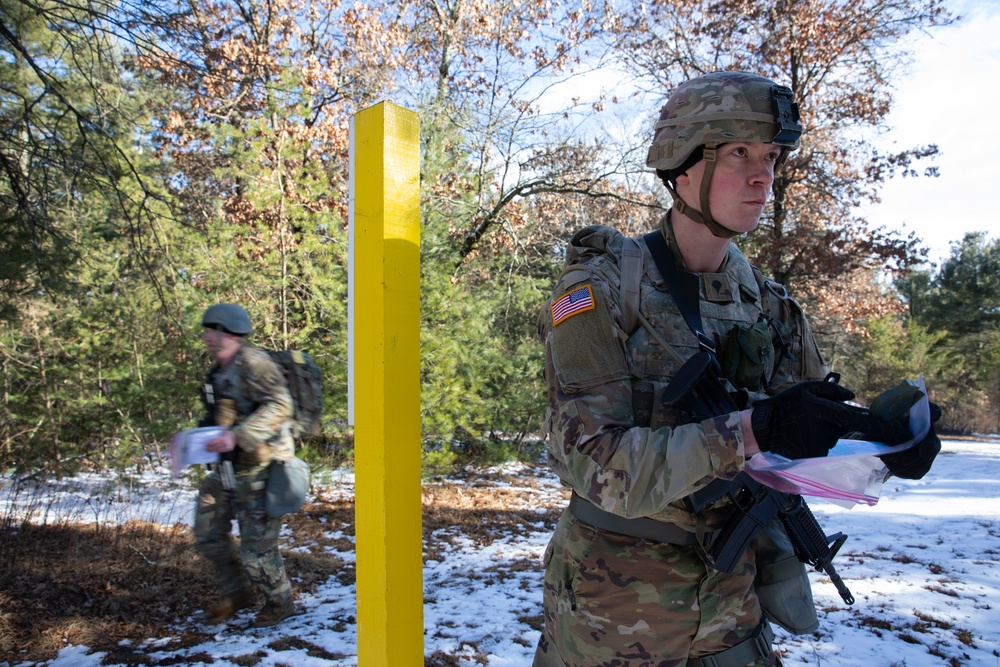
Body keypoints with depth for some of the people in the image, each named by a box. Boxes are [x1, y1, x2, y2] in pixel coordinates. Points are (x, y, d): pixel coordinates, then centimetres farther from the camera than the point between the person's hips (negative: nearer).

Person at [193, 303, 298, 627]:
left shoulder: (253, 363, -16)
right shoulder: (219, 371, 13)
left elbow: (280, 406, -27)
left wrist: (238, 436, -33)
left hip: (259, 468, -9)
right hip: (227, 468, 9)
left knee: (256, 545, 0)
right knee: (208, 534, 14)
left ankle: (280, 602, 24)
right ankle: (235, 594, 34)